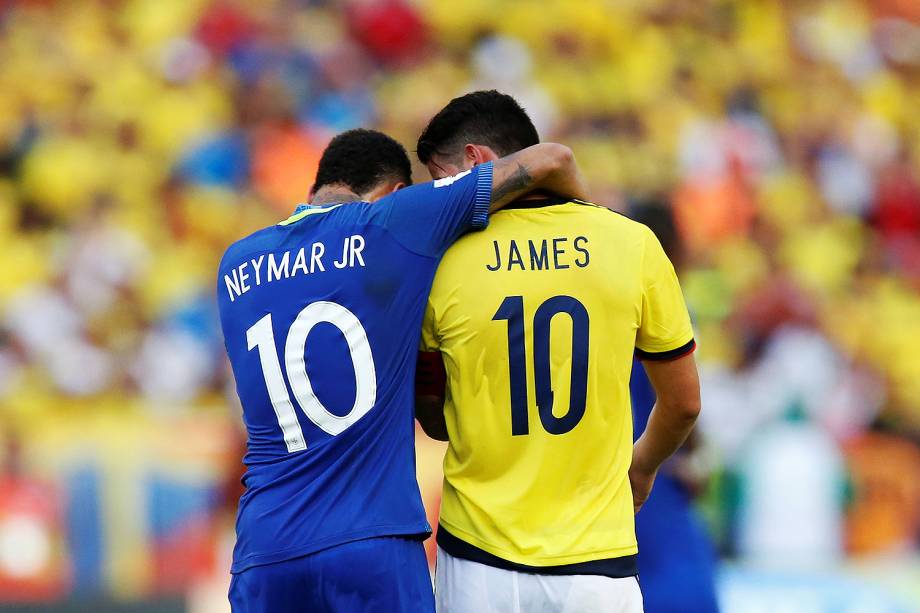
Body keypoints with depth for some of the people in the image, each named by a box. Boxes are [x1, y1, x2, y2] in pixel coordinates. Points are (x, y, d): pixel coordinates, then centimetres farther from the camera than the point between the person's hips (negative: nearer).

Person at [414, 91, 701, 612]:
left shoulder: (442, 260, -6)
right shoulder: (632, 243, -4)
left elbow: (433, 420, 7)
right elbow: (684, 403, 7)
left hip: (478, 565, 0)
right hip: (597, 560, 0)